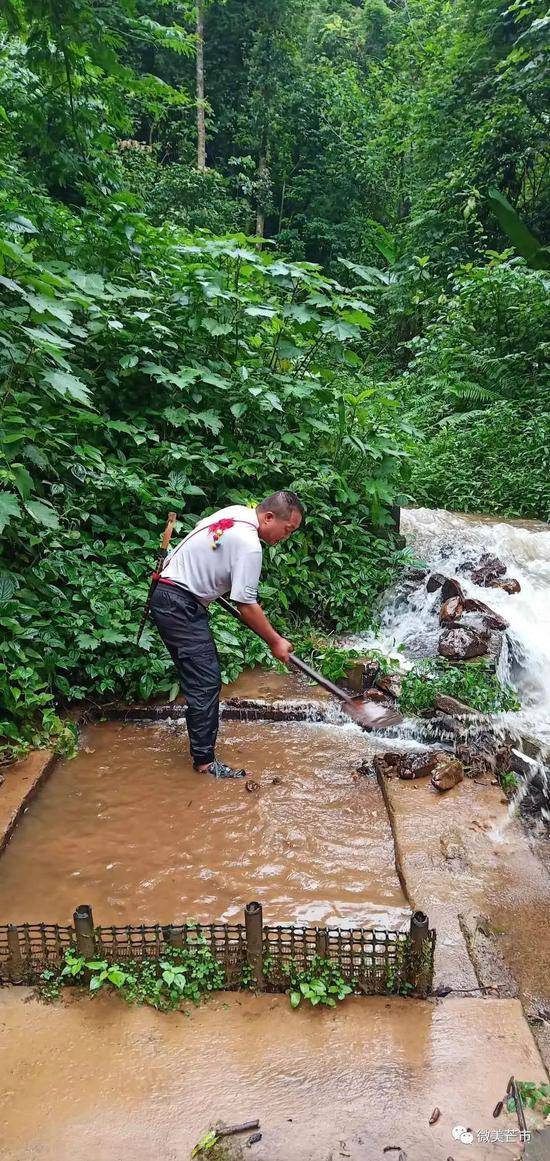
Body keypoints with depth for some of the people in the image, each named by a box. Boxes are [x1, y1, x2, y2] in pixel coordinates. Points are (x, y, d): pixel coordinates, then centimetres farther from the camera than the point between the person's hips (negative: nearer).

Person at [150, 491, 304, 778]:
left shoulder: (236, 512, 7)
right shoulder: (249, 546, -21)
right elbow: (246, 605, -18)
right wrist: (275, 641, -8)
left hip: (167, 592, 10)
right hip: (180, 606, -10)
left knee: (201, 676, 17)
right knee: (206, 681, -10)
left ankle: (201, 738, 29)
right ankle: (204, 760, -5)